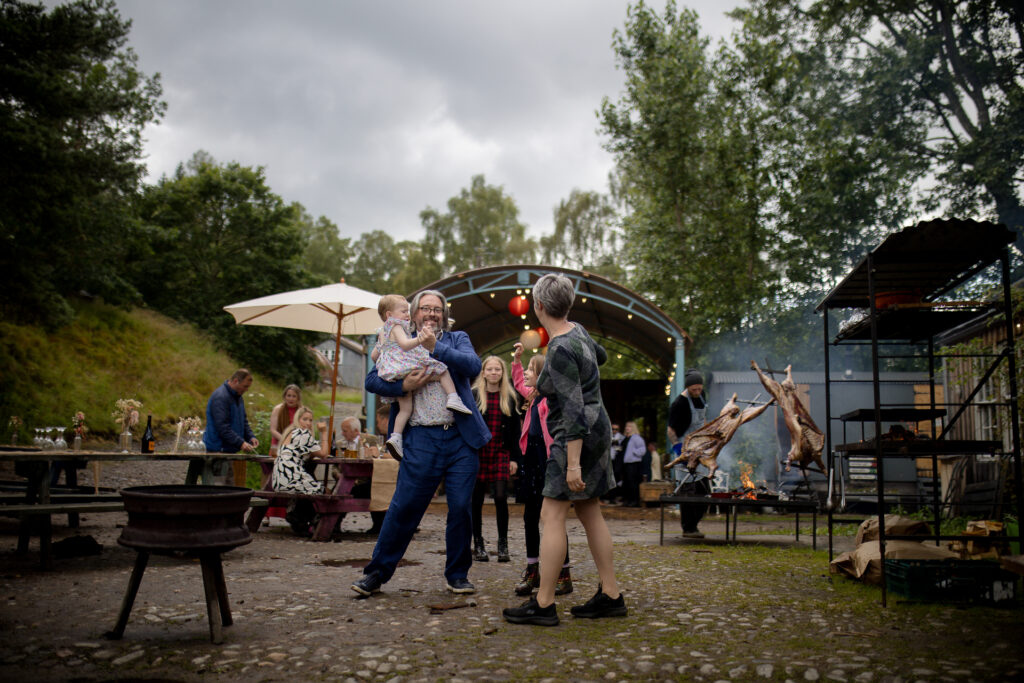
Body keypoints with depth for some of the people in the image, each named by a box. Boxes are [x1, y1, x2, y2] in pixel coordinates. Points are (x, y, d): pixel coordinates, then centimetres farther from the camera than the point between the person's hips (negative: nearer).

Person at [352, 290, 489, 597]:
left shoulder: (457, 339, 13)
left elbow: (474, 365, -7)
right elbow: (372, 380, 6)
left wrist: (435, 347, -13)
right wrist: (404, 385, -10)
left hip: (460, 437, 1)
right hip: (420, 439, -1)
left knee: (461, 508, 2)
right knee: (403, 508, -2)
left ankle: (457, 574, 19)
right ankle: (377, 573, 13)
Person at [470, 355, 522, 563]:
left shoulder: (510, 398, 8)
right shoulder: (473, 396, 1)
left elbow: (515, 429, 9)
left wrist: (514, 458, 4)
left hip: (501, 453, 1)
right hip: (477, 453, -1)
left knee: (501, 497, -7)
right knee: (477, 499, 3)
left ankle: (503, 544, 6)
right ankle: (478, 544, 14)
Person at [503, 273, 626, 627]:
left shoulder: (560, 350, -21)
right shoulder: (576, 330, 6)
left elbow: (574, 410, -25)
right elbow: (600, 355, 28)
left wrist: (573, 463, -26)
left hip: (577, 436, -10)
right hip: (595, 428, 10)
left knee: (552, 515, -7)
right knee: (589, 514, 13)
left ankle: (543, 604, -4)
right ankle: (610, 596, 17)